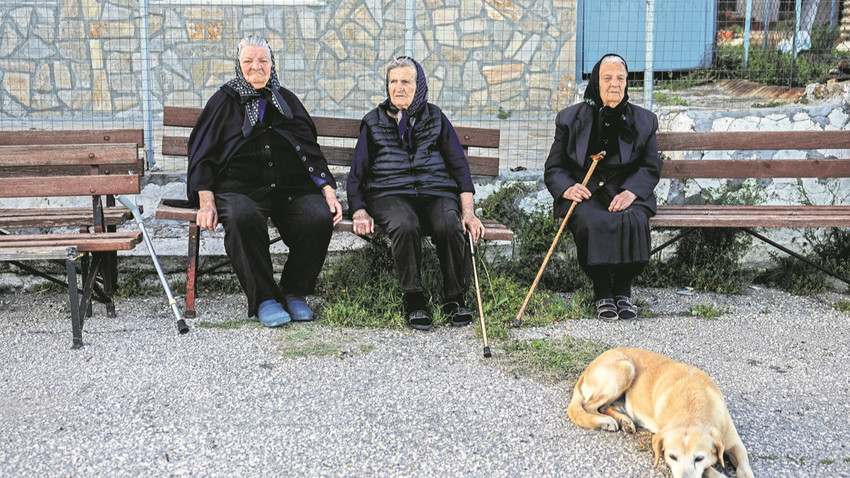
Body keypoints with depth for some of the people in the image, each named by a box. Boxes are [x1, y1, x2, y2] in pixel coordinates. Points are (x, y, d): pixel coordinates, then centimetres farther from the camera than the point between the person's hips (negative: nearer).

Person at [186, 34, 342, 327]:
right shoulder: (224, 102, 16)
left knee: (320, 218, -29)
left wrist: (328, 190, 2)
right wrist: (207, 201, -6)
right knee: (243, 218, -38)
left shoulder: (287, 101, 23)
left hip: (292, 187, 2)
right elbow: (202, 154, 10)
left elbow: (311, 151, 19)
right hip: (240, 187, -2)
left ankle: (294, 292, -9)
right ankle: (263, 299, -25)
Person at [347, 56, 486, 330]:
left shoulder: (436, 119, 18)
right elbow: (357, 173, 15)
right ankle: (413, 300, -24)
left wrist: (468, 212, -1)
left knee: (450, 226, -34)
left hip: (436, 192, 1)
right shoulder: (374, 123, 18)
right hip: (389, 193, 0)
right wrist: (359, 211, -4)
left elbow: (459, 166, 13)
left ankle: (454, 299, -17)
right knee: (405, 225, -37)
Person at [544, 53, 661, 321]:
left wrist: (630, 191, -13)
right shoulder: (571, 119, 10)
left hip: (627, 192, 1)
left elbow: (651, 167, 8)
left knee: (634, 221, -33)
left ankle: (623, 291, -14)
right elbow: (553, 169, 8)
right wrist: (567, 188, -16)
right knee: (590, 222, -34)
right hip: (583, 193, -1)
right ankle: (602, 293, -18)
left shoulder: (643, 121, 13)